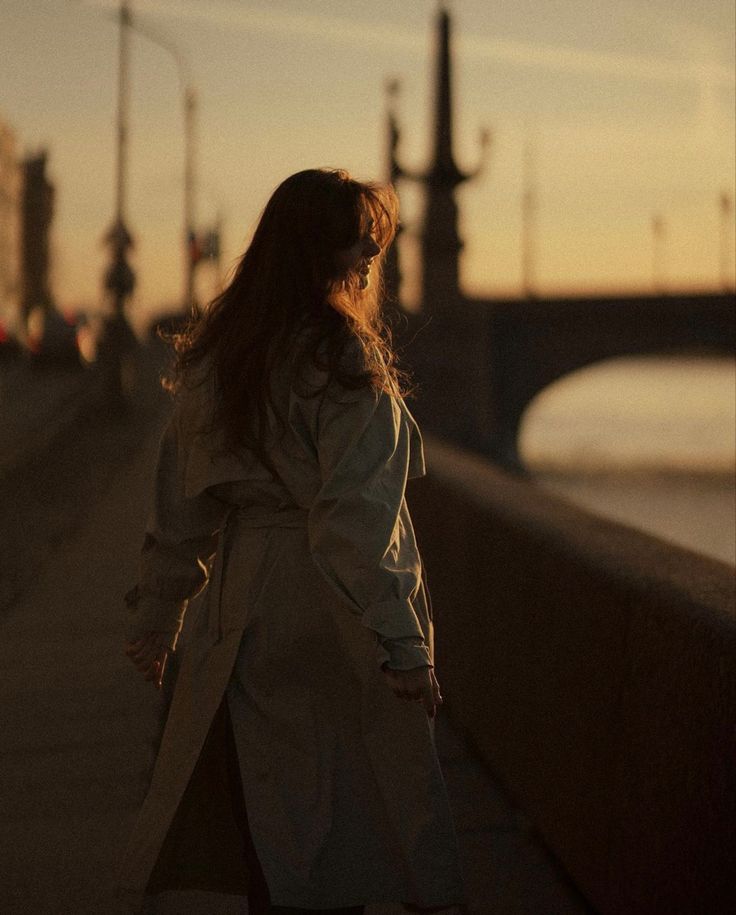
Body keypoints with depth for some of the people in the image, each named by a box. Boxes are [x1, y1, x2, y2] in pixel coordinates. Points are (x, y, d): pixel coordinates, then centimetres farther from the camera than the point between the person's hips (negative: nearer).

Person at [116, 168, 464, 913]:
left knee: (259, 819, 14)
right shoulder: (343, 357, -13)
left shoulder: (211, 358, 7)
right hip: (332, 620, -6)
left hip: (243, 615, 7)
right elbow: (356, 516, -20)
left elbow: (179, 509, 12)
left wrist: (154, 621, 19)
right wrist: (402, 641, -21)